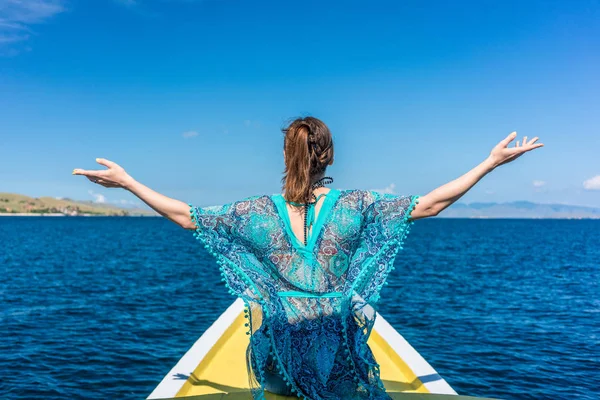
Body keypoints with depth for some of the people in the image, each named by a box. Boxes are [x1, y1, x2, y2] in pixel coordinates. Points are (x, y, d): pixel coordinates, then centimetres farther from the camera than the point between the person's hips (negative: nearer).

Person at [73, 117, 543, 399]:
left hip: (278, 353, 1)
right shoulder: (358, 206, -11)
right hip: (341, 352, -1)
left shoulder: (255, 212, -9)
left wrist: (128, 182, 11)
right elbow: (432, 203, -7)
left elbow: (185, 215, 0)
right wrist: (491, 162, 2)